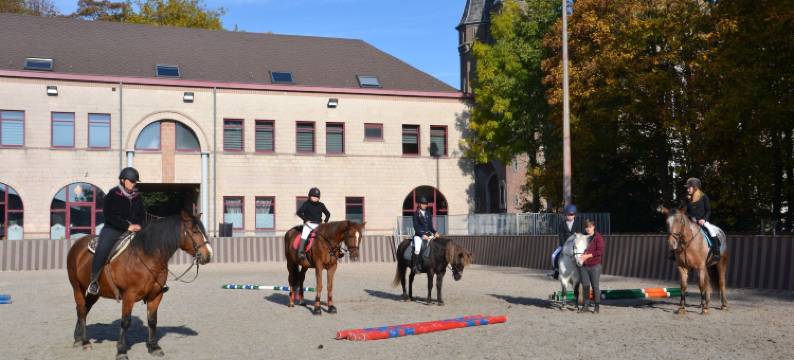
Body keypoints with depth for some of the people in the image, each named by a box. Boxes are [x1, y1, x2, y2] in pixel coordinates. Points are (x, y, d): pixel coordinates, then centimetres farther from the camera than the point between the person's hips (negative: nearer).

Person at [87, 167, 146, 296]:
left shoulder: (137, 196, 13)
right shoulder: (113, 195, -4)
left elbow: (142, 214, 17)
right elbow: (110, 216, -14)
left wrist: (138, 224, -5)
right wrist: (127, 226, -20)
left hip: (134, 229, 5)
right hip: (113, 229, -5)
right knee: (103, 247, -31)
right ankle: (94, 280, -22)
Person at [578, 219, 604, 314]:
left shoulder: (598, 237, -7)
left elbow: (600, 252, -15)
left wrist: (588, 255, -20)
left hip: (594, 266, -5)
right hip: (583, 266, 5)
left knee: (595, 286, 3)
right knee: (585, 286, 8)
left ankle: (597, 306, 12)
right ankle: (586, 305, 17)